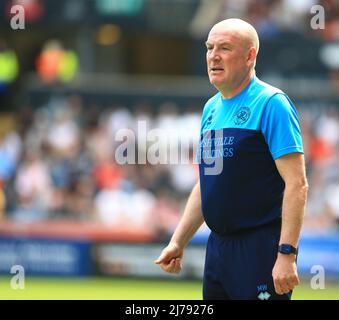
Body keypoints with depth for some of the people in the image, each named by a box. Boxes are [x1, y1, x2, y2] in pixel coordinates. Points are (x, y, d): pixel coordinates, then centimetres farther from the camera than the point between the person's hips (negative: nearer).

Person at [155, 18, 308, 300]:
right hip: (218, 246, 8)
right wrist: (178, 242, 18)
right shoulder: (211, 108, 15)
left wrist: (286, 254, -22)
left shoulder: (270, 103, -10)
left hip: (262, 250, -8)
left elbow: (297, 185, -16)